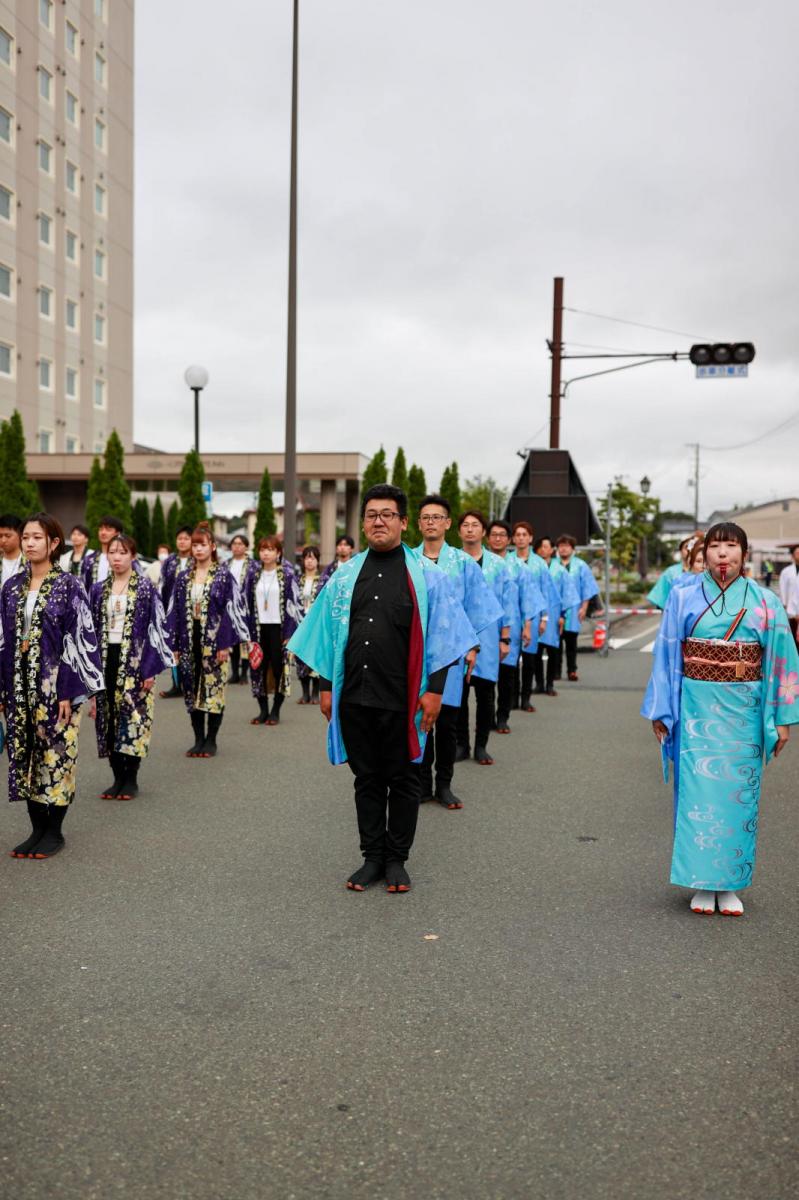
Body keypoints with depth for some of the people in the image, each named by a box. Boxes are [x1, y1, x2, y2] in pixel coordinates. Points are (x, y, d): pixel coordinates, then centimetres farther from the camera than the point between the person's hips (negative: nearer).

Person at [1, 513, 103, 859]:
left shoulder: (69, 586, -6)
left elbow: (78, 640, -10)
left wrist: (69, 691, -15)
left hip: (55, 684, -5)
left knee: (55, 754, 1)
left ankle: (54, 831, 13)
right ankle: (37, 829, 20)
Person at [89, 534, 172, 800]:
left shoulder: (145, 587, -3)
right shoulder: (99, 590, 10)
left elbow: (156, 627, -6)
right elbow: (92, 630, 13)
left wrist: (150, 668, -12)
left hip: (134, 660, -4)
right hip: (106, 659, 4)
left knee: (133, 716, -3)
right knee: (109, 718, 5)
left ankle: (131, 779, 7)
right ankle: (118, 778, 14)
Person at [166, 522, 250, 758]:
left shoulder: (223, 576, -2)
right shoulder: (183, 577, 9)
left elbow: (230, 610, -6)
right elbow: (175, 611, 9)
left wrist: (224, 644, -13)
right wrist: (174, 644, 3)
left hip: (213, 640, -4)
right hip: (190, 640, 4)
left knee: (214, 689, 0)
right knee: (192, 690, 7)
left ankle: (211, 740, 10)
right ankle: (198, 739, 17)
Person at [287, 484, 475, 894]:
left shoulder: (425, 575, -2)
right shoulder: (346, 575, 7)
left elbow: (441, 634, -3)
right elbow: (328, 632, 11)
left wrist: (434, 688, -9)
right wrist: (326, 685, 7)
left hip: (402, 698, -3)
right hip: (354, 696, 3)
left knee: (402, 779, 8)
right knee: (367, 779, 11)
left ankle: (396, 859, 20)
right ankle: (372, 857, 22)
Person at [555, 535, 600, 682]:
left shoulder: (581, 566, 4)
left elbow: (587, 588, 3)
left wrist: (584, 608, -3)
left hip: (572, 611, 0)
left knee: (571, 642, 4)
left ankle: (572, 670, 12)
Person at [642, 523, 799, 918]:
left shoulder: (764, 602, 2)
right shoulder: (684, 596, 1)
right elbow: (666, 655, 4)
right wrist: (660, 711, 3)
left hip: (744, 711, 1)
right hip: (696, 707, -1)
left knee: (738, 793, 5)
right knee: (698, 790, 0)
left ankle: (730, 884, 17)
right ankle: (702, 883, 12)